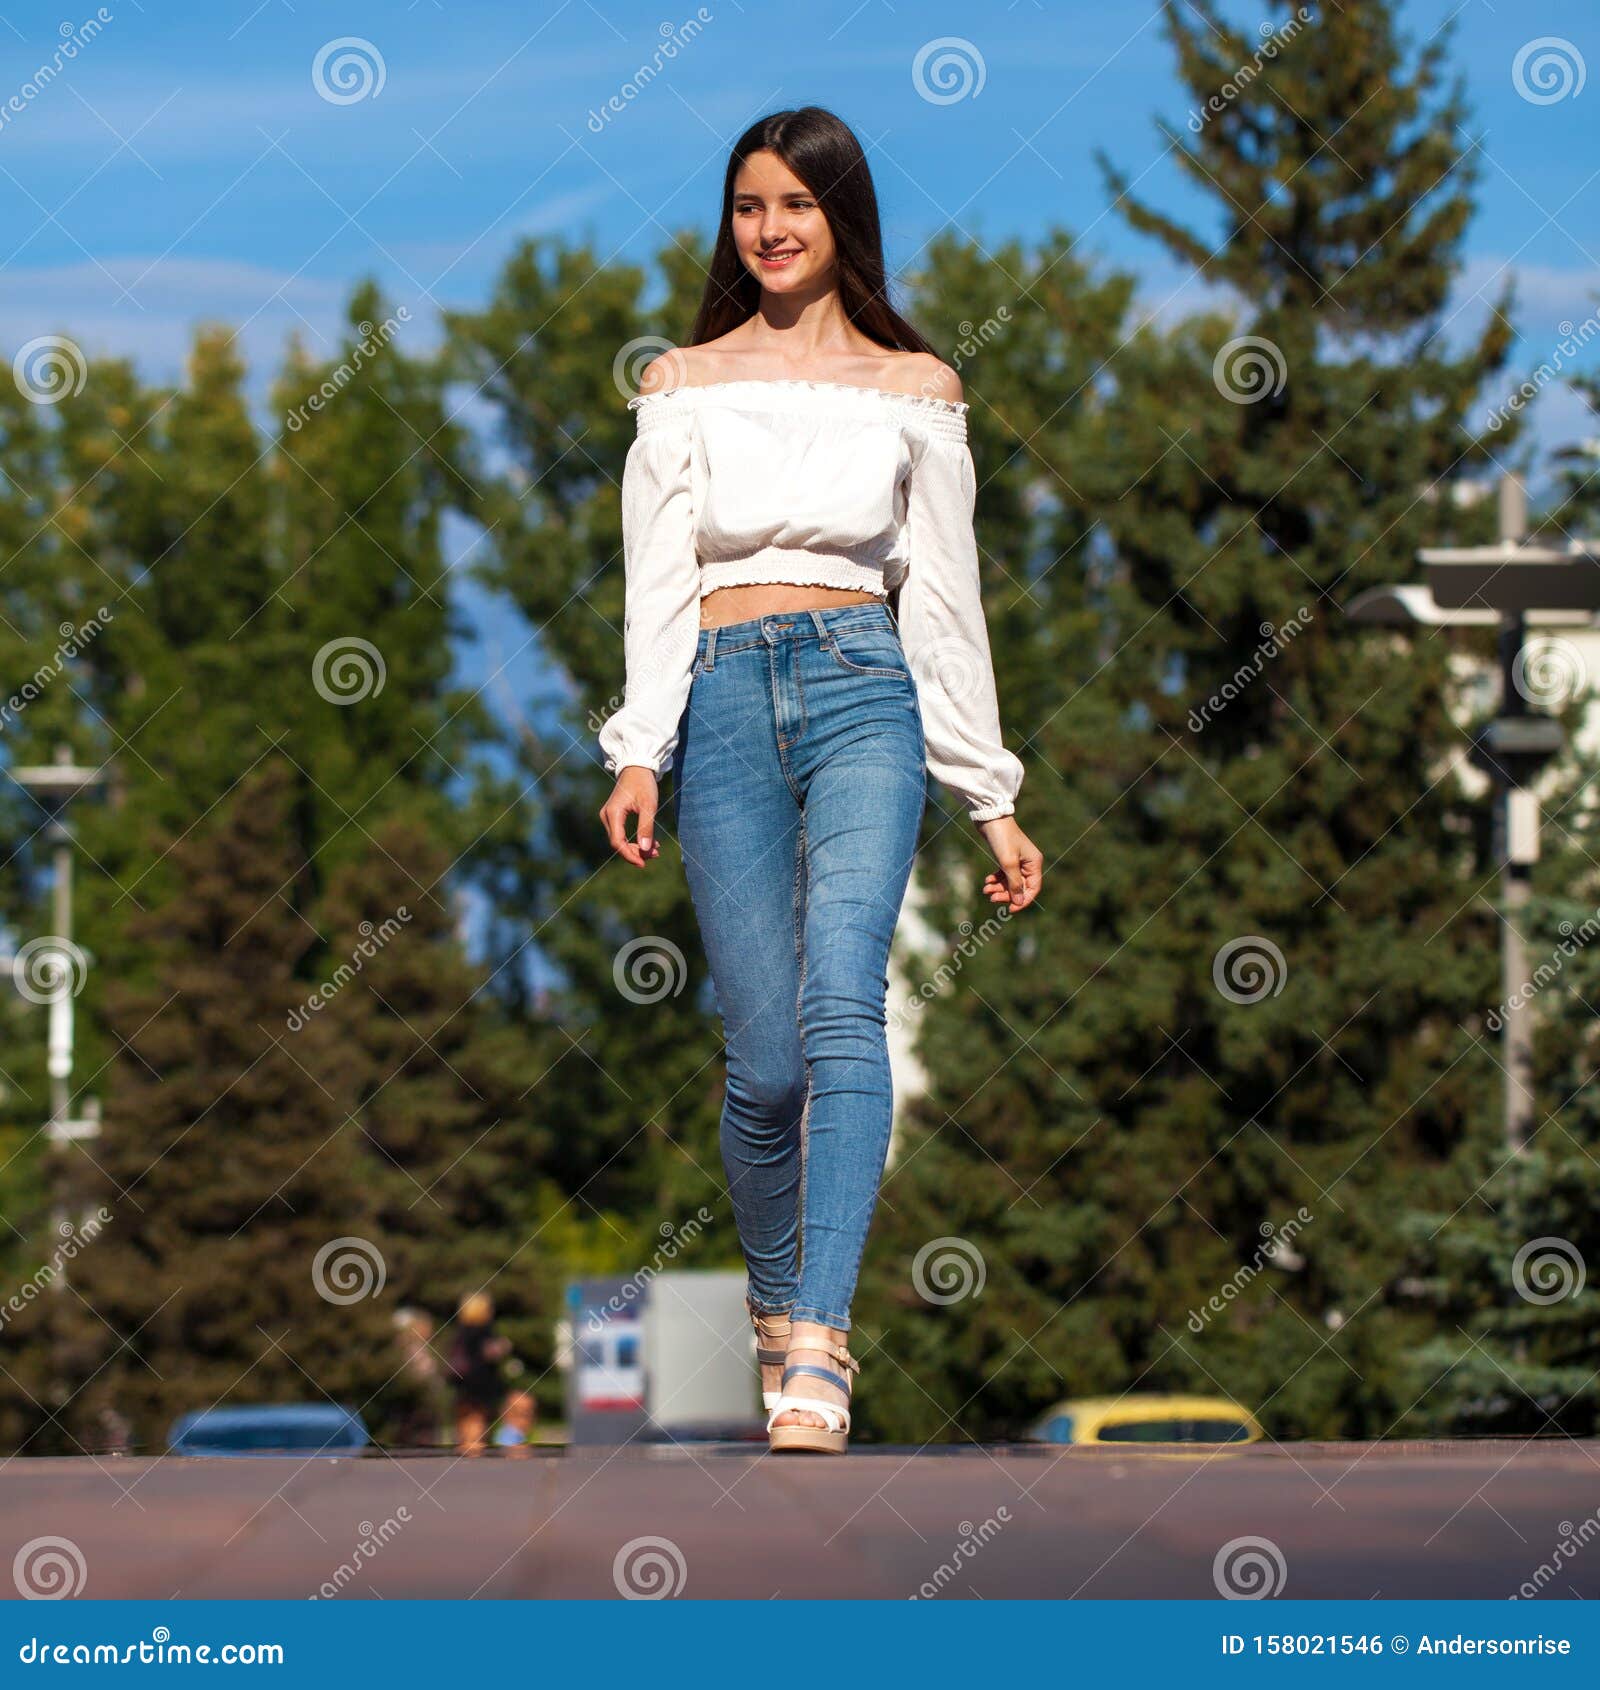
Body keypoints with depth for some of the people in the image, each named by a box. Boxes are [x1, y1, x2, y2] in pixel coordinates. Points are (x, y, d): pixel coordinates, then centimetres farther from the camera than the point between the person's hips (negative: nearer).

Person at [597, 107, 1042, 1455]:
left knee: (841, 1004, -21)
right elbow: (658, 583, 5)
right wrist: (640, 751, -9)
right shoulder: (685, 384, 13)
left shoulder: (915, 388, 12)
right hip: (724, 700, 1)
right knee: (765, 1055, -4)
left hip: (864, 694, -1)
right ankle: (779, 1311, 20)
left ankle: (819, 1356, -30)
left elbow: (945, 599, 12)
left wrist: (994, 799, 9)